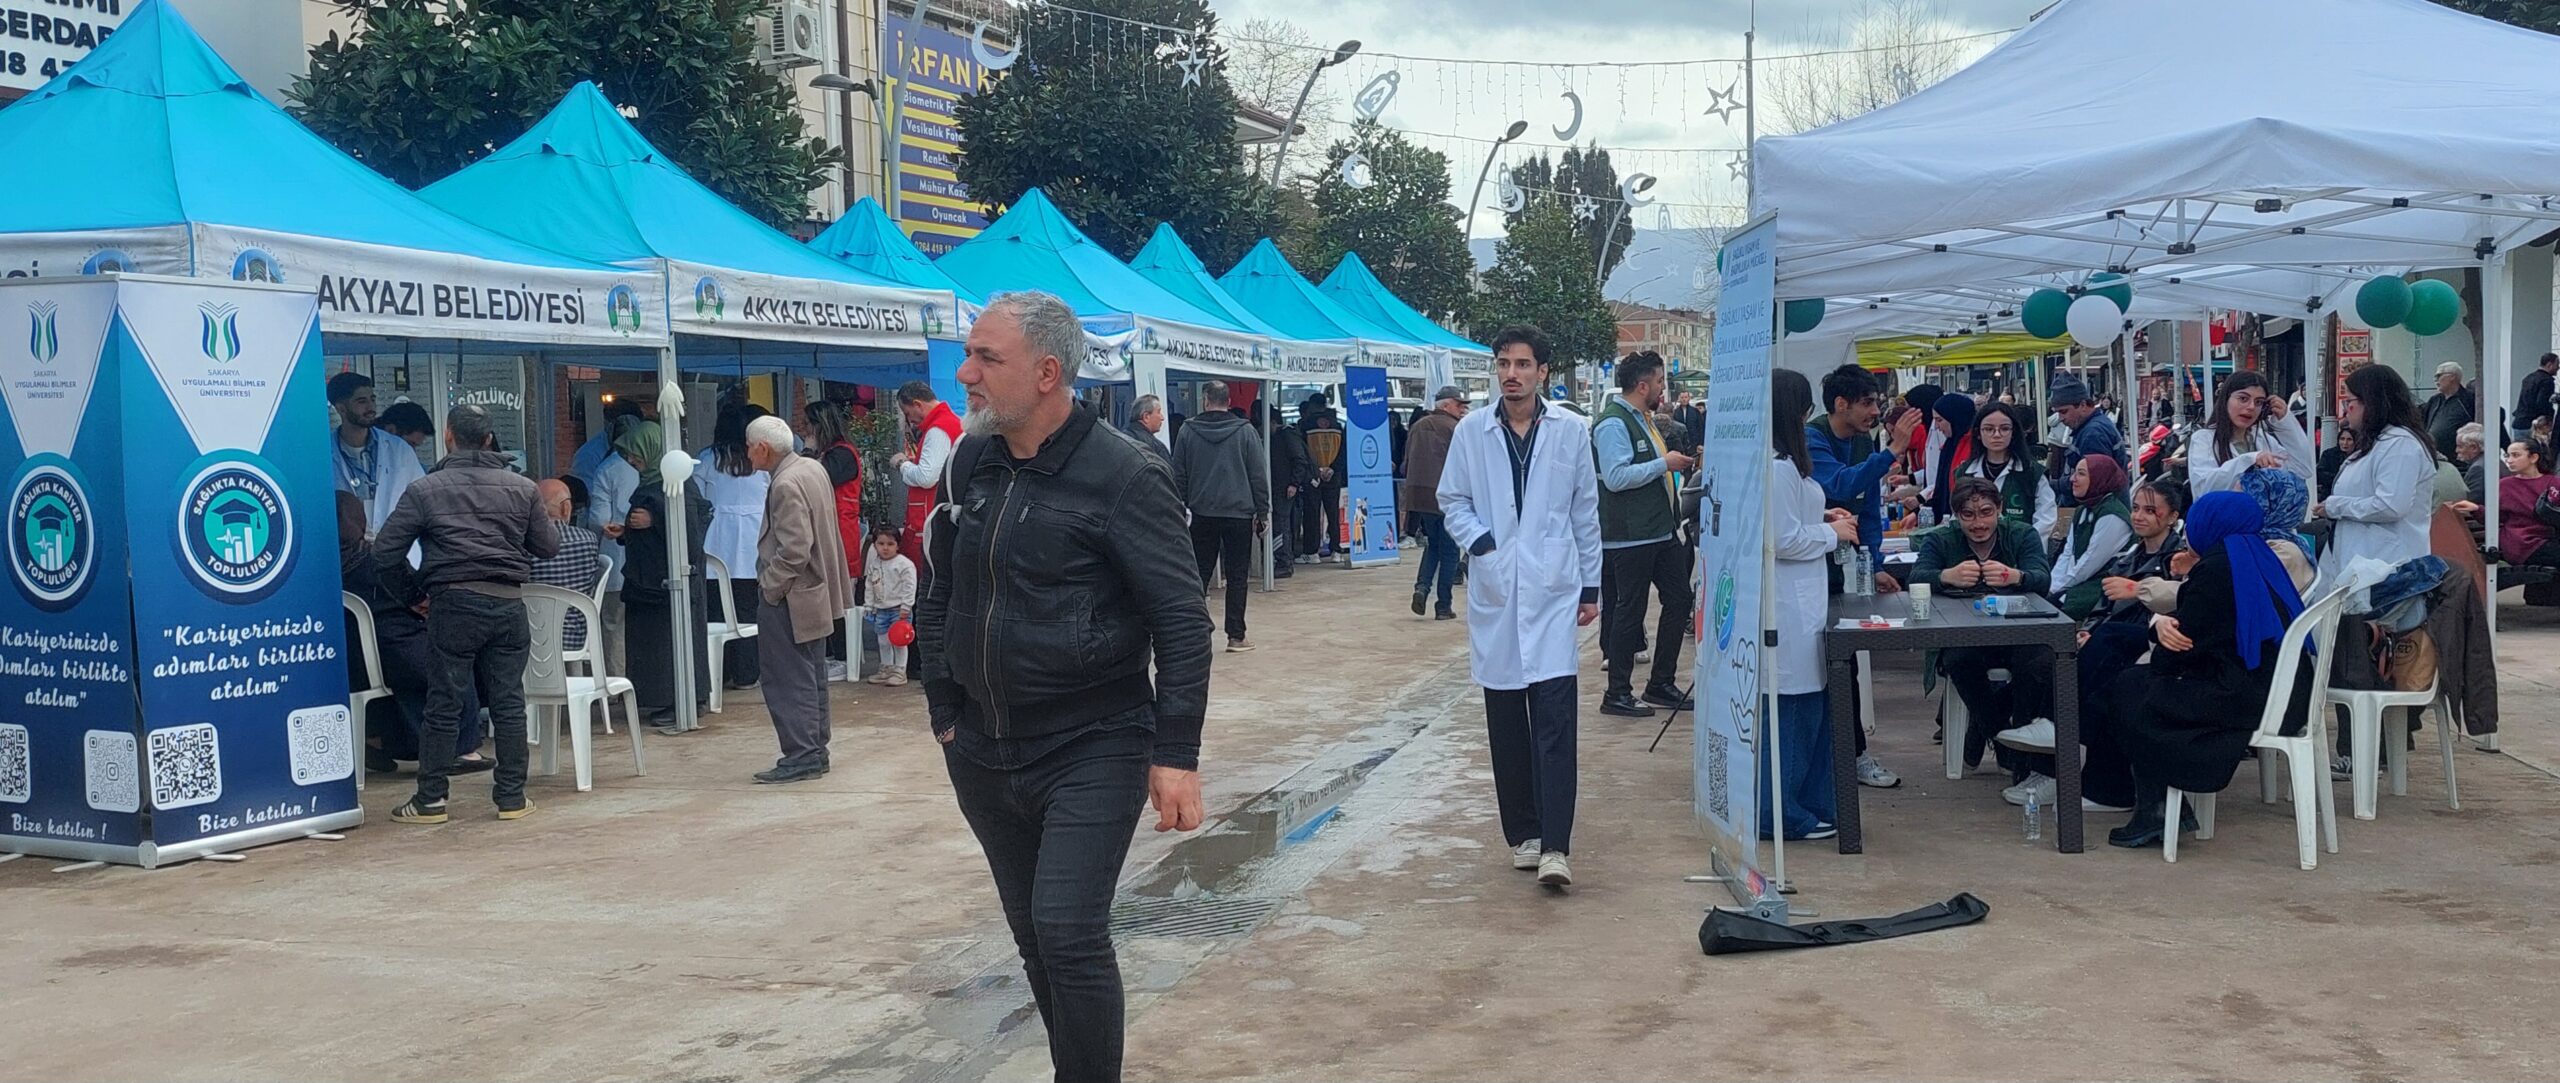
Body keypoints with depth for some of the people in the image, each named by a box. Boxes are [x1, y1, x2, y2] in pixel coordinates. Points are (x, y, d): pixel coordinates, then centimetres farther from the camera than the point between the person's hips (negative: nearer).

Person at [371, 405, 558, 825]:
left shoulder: (425, 489, 0)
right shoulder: (522, 487, 5)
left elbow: (385, 551, -2)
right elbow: (549, 546, 10)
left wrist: (412, 596, 10)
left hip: (454, 603, -2)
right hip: (509, 603, 2)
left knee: (444, 703, 4)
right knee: (508, 702, 6)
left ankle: (430, 800, 10)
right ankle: (512, 797, 10)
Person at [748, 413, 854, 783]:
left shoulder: (785, 486, -21)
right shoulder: (813, 468, 7)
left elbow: (794, 550, -27)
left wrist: (769, 586, -15)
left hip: (789, 600, -10)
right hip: (816, 593, 10)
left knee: (788, 681, -4)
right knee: (811, 676, 15)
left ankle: (800, 757, -2)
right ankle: (815, 751, 23)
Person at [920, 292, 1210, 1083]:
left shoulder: (1123, 478, -14)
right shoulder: (970, 465, 4)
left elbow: (1182, 624, -13)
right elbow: (941, 598, 16)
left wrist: (1176, 754, -17)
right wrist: (944, 712, 12)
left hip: (1092, 751, -6)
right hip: (983, 756, 6)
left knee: (1070, 934, -13)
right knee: (1037, 939, 14)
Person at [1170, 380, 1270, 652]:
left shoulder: (1188, 431, 1)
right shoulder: (1245, 431, -2)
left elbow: (1179, 476, 3)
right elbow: (1259, 475, -1)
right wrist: (1262, 511, 5)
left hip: (1203, 514, 1)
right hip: (1239, 512, -1)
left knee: (1199, 574, 9)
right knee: (1237, 576, 3)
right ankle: (1236, 636, 3)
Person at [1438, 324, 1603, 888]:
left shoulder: (1571, 430, 4)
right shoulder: (1471, 432, 5)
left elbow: (1586, 512, 9)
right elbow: (1451, 500, 12)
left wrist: (1591, 587, 9)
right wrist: (1479, 540, -7)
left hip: (1553, 592, -2)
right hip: (1494, 593, 2)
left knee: (1555, 719, -11)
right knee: (1506, 725, 8)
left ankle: (1554, 847, -13)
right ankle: (1522, 833, 20)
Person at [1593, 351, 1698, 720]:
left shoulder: (1643, 419, 16)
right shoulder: (1613, 423, -16)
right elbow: (1615, 477, -26)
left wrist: (1680, 464, 14)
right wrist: (1664, 463, -20)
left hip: (1661, 530, 10)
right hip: (1631, 535, -10)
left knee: (1679, 598, 12)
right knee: (1629, 610, -2)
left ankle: (1661, 684, 23)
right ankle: (1617, 694, 8)